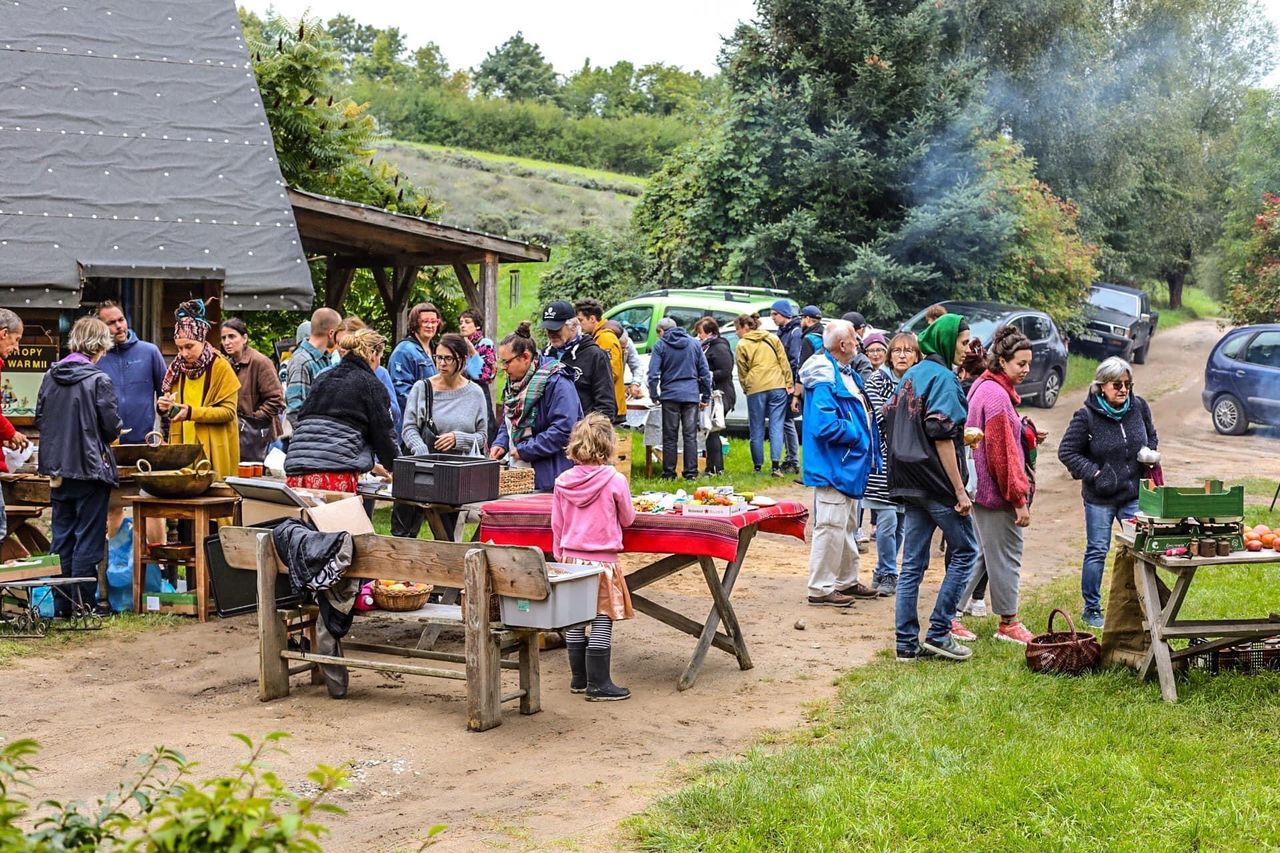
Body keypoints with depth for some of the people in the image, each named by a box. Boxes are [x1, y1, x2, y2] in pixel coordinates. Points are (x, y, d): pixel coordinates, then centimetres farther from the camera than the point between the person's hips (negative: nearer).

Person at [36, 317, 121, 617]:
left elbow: (39, 420, 8)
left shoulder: (50, 376, 3)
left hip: (58, 468, 6)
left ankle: (62, 603, 16)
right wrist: (107, 436, 11)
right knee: (88, 538, 2)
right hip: (91, 467, -5)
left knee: (62, 536, 12)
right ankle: (83, 603, 3)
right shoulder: (99, 380, -13)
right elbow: (112, 426, -11)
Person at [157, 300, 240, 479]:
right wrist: (163, 408, -4)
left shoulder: (220, 367, -6)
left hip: (212, 449, -4)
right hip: (182, 448, 5)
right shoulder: (177, 367, 10)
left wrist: (192, 412, -22)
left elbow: (228, 411, -11)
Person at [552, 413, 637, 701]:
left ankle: (579, 679, 21)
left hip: (571, 558, 5)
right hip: (602, 560, -5)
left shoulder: (563, 482, -1)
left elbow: (557, 525, 7)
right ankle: (598, 684, 1)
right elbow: (627, 519, 1)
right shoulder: (615, 480, -12)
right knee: (602, 621, 0)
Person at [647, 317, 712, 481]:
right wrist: (706, 396, 15)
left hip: (670, 395, -2)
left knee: (670, 436, 3)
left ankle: (669, 473, 3)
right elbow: (705, 372, 11)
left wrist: (654, 396, 2)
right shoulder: (694, 344, 11)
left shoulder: (660, 345, 1)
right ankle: (691, 473, 1)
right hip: (691, 395, 2)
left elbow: (653, 373, -7)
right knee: (690, 435, 3)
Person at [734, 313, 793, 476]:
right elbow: (784, 362, 8)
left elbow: (742, 371, 6)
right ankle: (775, 465, -11)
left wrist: (746, 389, 18)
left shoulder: (742, 345, 2)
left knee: (757, 429, 7)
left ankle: (758, 466, 11)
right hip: (778, 387, 2)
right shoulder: (773, 338, 12)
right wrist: (789, 383, 8)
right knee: (776, 426, 0)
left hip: (755, 389, -2)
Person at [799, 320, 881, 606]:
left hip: (850, 465, 11)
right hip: (832, 466, -11)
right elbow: (825, 425, -29)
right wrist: (856, 435, -15)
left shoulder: (848, 375, 12)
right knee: (831, 527, -6)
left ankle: (847, 581, 31)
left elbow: (863, 414, 24)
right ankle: (820, 588, 0)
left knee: (847, 527, 19)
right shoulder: (825, 380, -21)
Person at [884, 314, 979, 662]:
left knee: (912, 564, 8)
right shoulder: (943, 377, -12)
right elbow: (942, 436, -18)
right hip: (936, 481, -8)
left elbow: (890, 421, 18)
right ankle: (938, 633, 3)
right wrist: (959, 490, -16)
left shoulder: (910, 376, 13)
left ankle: (907, 643, 9)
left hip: (910, 483, 8)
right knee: (965, 551, 5)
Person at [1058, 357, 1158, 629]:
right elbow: (1067, 451, -7)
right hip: (1100, 497, -4)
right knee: (1097, 551, 4)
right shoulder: (1087, 415, -13)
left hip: (1134, 493, 4)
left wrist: (1151, 454, -1)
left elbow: (1151, 436, 19)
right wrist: (1093, 472, -15)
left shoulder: (1139, 407, 0)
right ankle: (1092, 609, 16)